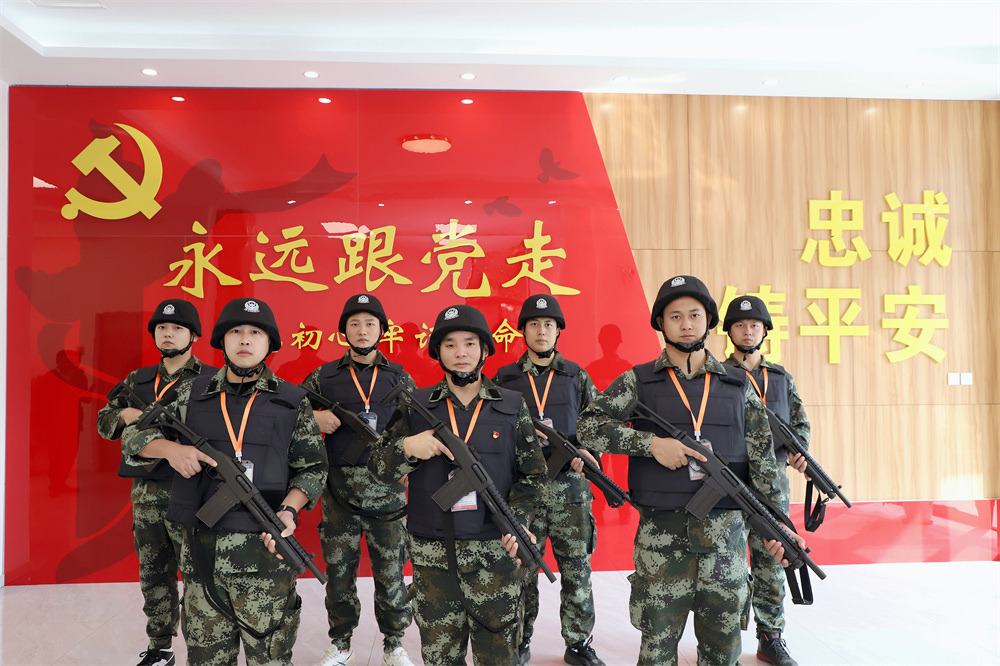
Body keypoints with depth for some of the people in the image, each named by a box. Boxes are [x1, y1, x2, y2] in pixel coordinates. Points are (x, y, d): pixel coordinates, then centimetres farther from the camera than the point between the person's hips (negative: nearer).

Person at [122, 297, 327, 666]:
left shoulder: (292, 401, 3)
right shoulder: (192, 395, 9)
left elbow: (313, 468, 4)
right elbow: (133, 435, 13)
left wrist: (289, 510, -13)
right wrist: (170, 448, -7)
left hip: (265, 552, -2)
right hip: (200, 550, 2)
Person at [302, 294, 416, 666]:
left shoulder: (399, 378, 6)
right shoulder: (324, 377, 5)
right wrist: (313, 418, -10)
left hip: (386, 491, 0)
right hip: (339, 492, 0)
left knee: (391, 571, 6)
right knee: (339, 571, 9)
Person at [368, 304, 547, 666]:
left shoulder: (512, 406, 4)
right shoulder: (415, 407, 4)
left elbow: (533, 474, 6)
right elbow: (378, 467, 5)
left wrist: (517, 519, -9)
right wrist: (407, 447, -15)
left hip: (495, 553, 0)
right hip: (432, 555, 1)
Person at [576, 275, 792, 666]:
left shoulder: (737, 386, 7)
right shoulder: (638, 382, 1)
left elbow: (762, 459, 8)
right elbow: (587, 427, -8)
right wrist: (651, 443, -17)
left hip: (726, 533, 2)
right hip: (661, 535, -2)